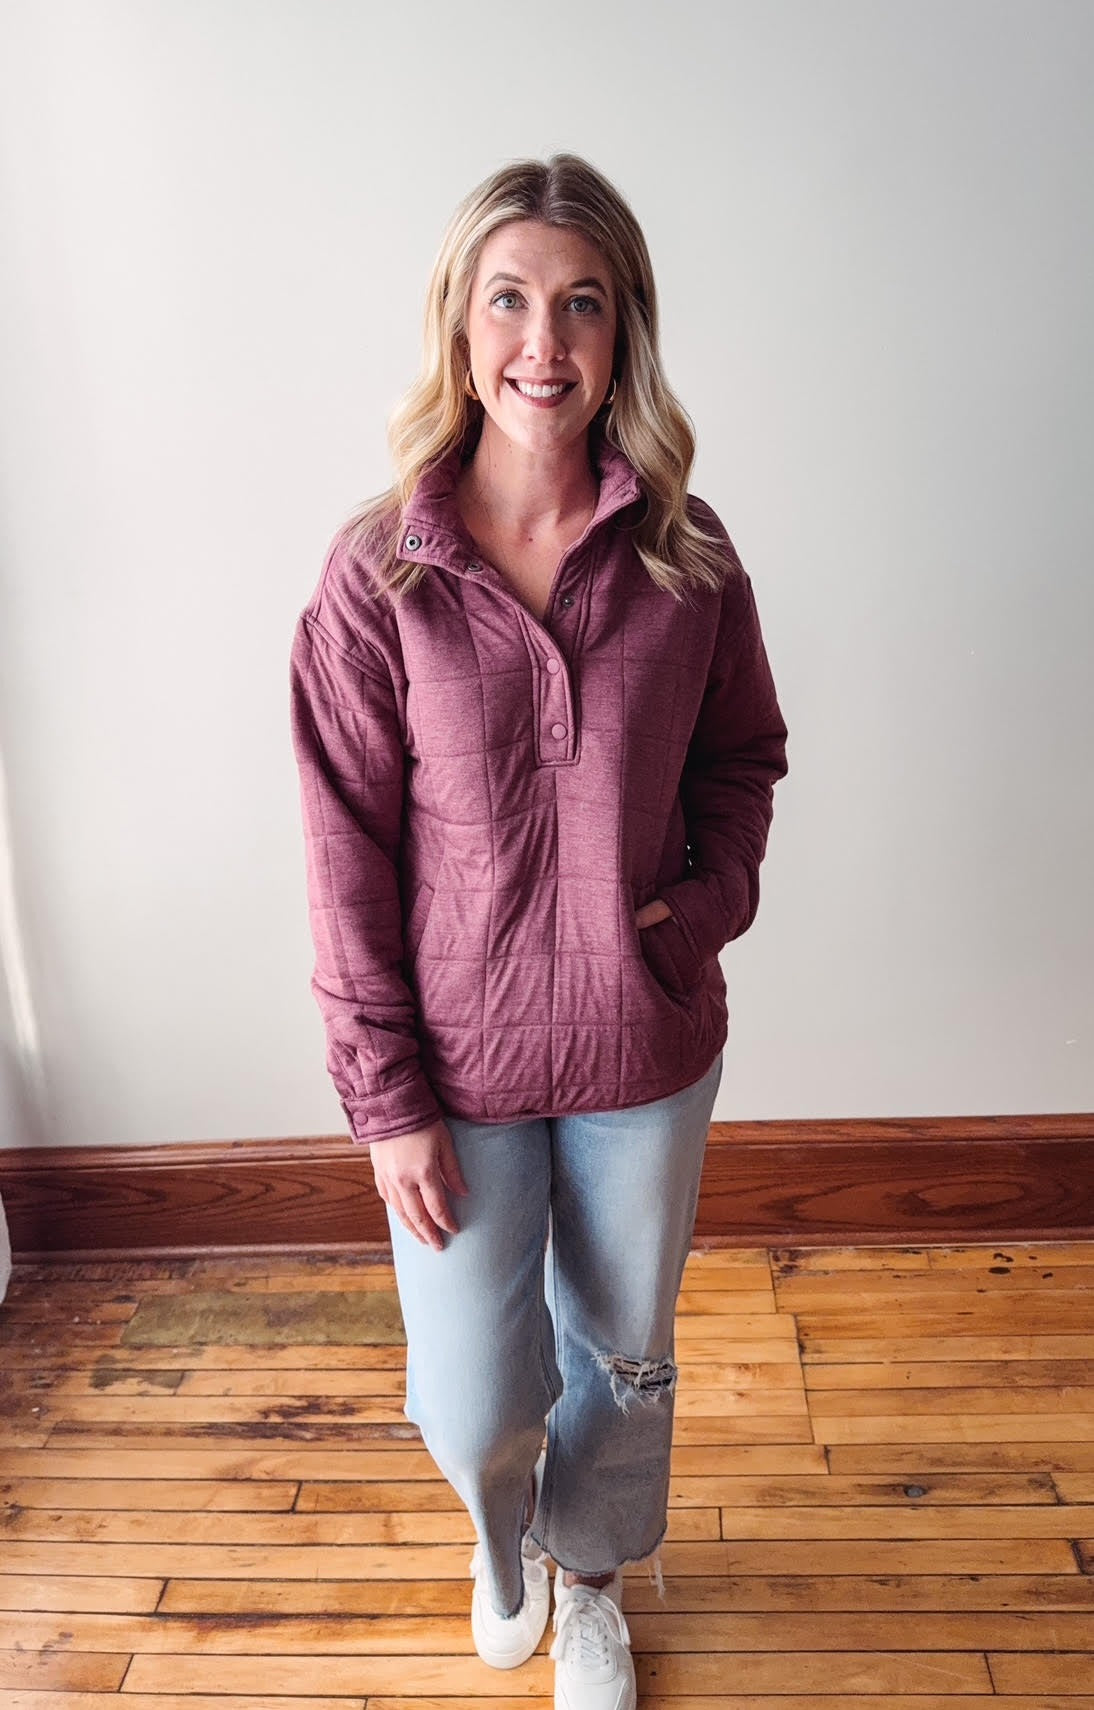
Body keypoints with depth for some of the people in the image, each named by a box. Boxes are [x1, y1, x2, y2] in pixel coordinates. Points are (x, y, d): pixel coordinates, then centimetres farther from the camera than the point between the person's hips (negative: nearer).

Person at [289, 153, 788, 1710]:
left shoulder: (686, 555, -6)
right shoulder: (378, 574, -12)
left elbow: (744, 751, 8)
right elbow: (349, 856, -10)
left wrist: (716, 893, -11)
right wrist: (386, 1098, -8)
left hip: (649, 1050, 2)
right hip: (460, 1060, -1)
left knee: (624, 1359, 22)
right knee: (474, 1406, 14)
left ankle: (591, 1576, 57)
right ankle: (504, 1529, 56)